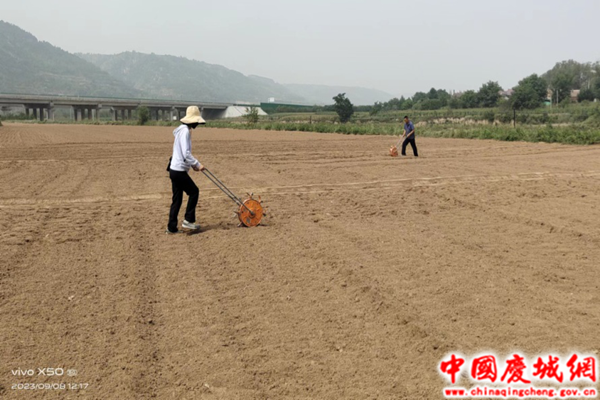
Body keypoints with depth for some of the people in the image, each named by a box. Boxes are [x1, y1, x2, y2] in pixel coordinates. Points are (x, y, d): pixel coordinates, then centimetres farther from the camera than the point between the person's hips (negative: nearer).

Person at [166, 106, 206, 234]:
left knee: (177, 199, 11)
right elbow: (186, 154, -22)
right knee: (194, 191, 2)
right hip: (179, 171, -9)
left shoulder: (182, 130, 16)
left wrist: (193, 164, 15)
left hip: (174, 169, 9)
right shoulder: (185, 131, -15)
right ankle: (188, 221, 7)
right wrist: (197, 164, -16)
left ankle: (172, 227, 14)